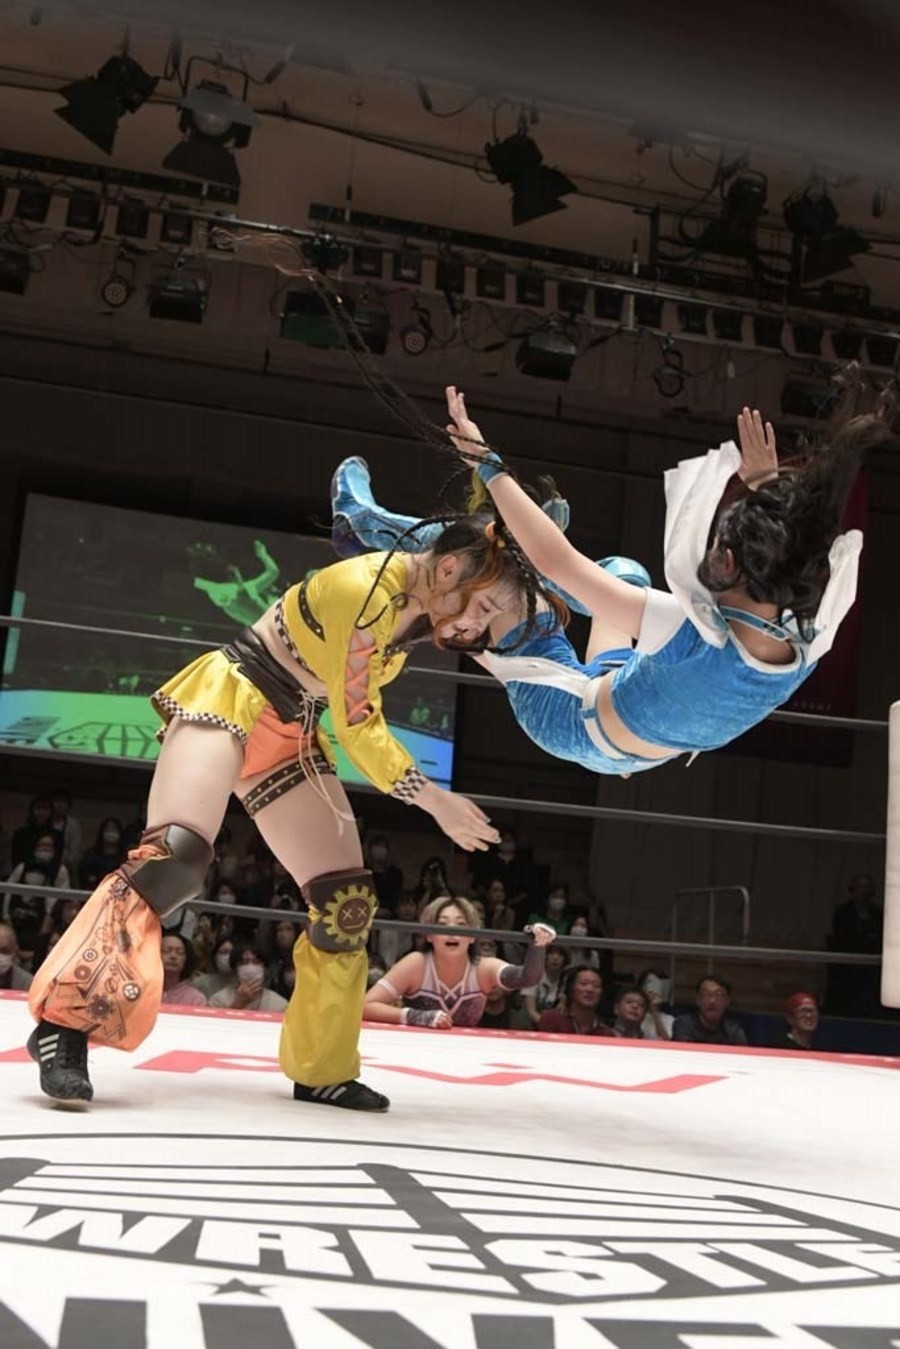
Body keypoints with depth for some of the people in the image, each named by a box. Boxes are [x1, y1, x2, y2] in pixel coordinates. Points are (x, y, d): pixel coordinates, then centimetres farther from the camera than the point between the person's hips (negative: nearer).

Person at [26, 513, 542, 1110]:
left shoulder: (421, 599, 0)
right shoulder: (366, 590, -25)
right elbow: (357, 726, -21)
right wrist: (435, 800, -14)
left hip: (289, 733, 9)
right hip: (229, 696, -9)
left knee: (348, 901, 2)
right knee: (176, 857, -29)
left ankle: (322, 1069, 14)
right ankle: (64, 1021, -21)